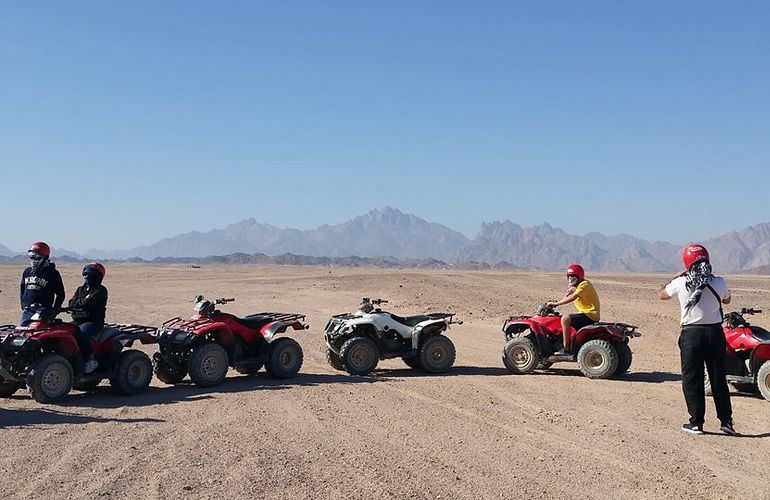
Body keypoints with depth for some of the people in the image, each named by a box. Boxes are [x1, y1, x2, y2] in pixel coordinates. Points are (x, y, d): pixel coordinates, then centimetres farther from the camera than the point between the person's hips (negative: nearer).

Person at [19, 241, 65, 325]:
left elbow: (60, 294, 1)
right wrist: (23, 307, 19)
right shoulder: (27, 272, 15)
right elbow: (22, 289, 26)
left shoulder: (52, 273, -2)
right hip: (27, 311, 6)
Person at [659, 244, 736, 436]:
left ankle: (696, 422, 6)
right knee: (718, 379, 11)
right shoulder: (719, 282, -5)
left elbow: (662, 294, 13)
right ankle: (727, 421, 15)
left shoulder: (680, 283, -8)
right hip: (715, 333, 2)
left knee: (692, 380, 6)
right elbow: (727, 300, 19)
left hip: (691, 334, -2)